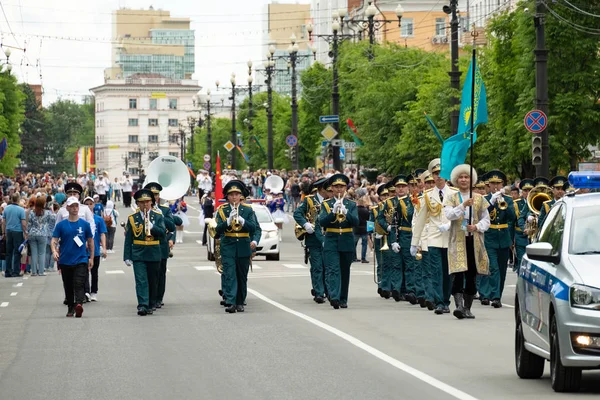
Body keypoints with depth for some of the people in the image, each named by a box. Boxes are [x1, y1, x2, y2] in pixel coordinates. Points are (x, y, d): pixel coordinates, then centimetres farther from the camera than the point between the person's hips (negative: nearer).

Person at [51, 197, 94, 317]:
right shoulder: (61, 225, 3)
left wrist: (91, 258, 11)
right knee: (68, 287, 11)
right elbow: (54, 240, 0)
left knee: (79, 284, -17)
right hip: (65, 261, 2)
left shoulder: (85, 224, 3)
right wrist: (54, 251, -20)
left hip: (81, 260, -2)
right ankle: (71, 308, 24)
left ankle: (79, 304, -33)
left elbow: (90, 241, 12)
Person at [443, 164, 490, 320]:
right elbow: (449, 215, -11)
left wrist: (477, 227, -11)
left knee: (471, 275, 4)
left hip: (474, 241, 2)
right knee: (458, 273, -15)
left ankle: (467, 308, 12)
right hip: (457, 241, -2)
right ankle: (459, 305, -23)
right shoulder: (451, 198, 6)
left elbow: (486, 220, 9)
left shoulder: (479, 199, 11)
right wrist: (463, 205, -24)